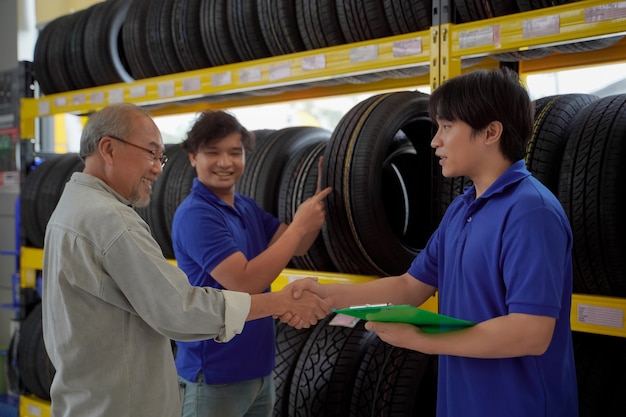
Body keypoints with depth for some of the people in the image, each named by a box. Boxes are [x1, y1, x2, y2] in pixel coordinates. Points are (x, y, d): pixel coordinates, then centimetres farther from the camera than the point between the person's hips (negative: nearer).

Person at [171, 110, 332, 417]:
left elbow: (296, 247, 8)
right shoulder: (195, 215, -18)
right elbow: (244, 283, -26)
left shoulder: (248, 207, 8)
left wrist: (322, 192, -5)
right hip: (215, 375, -8)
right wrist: (299, 226, -20)